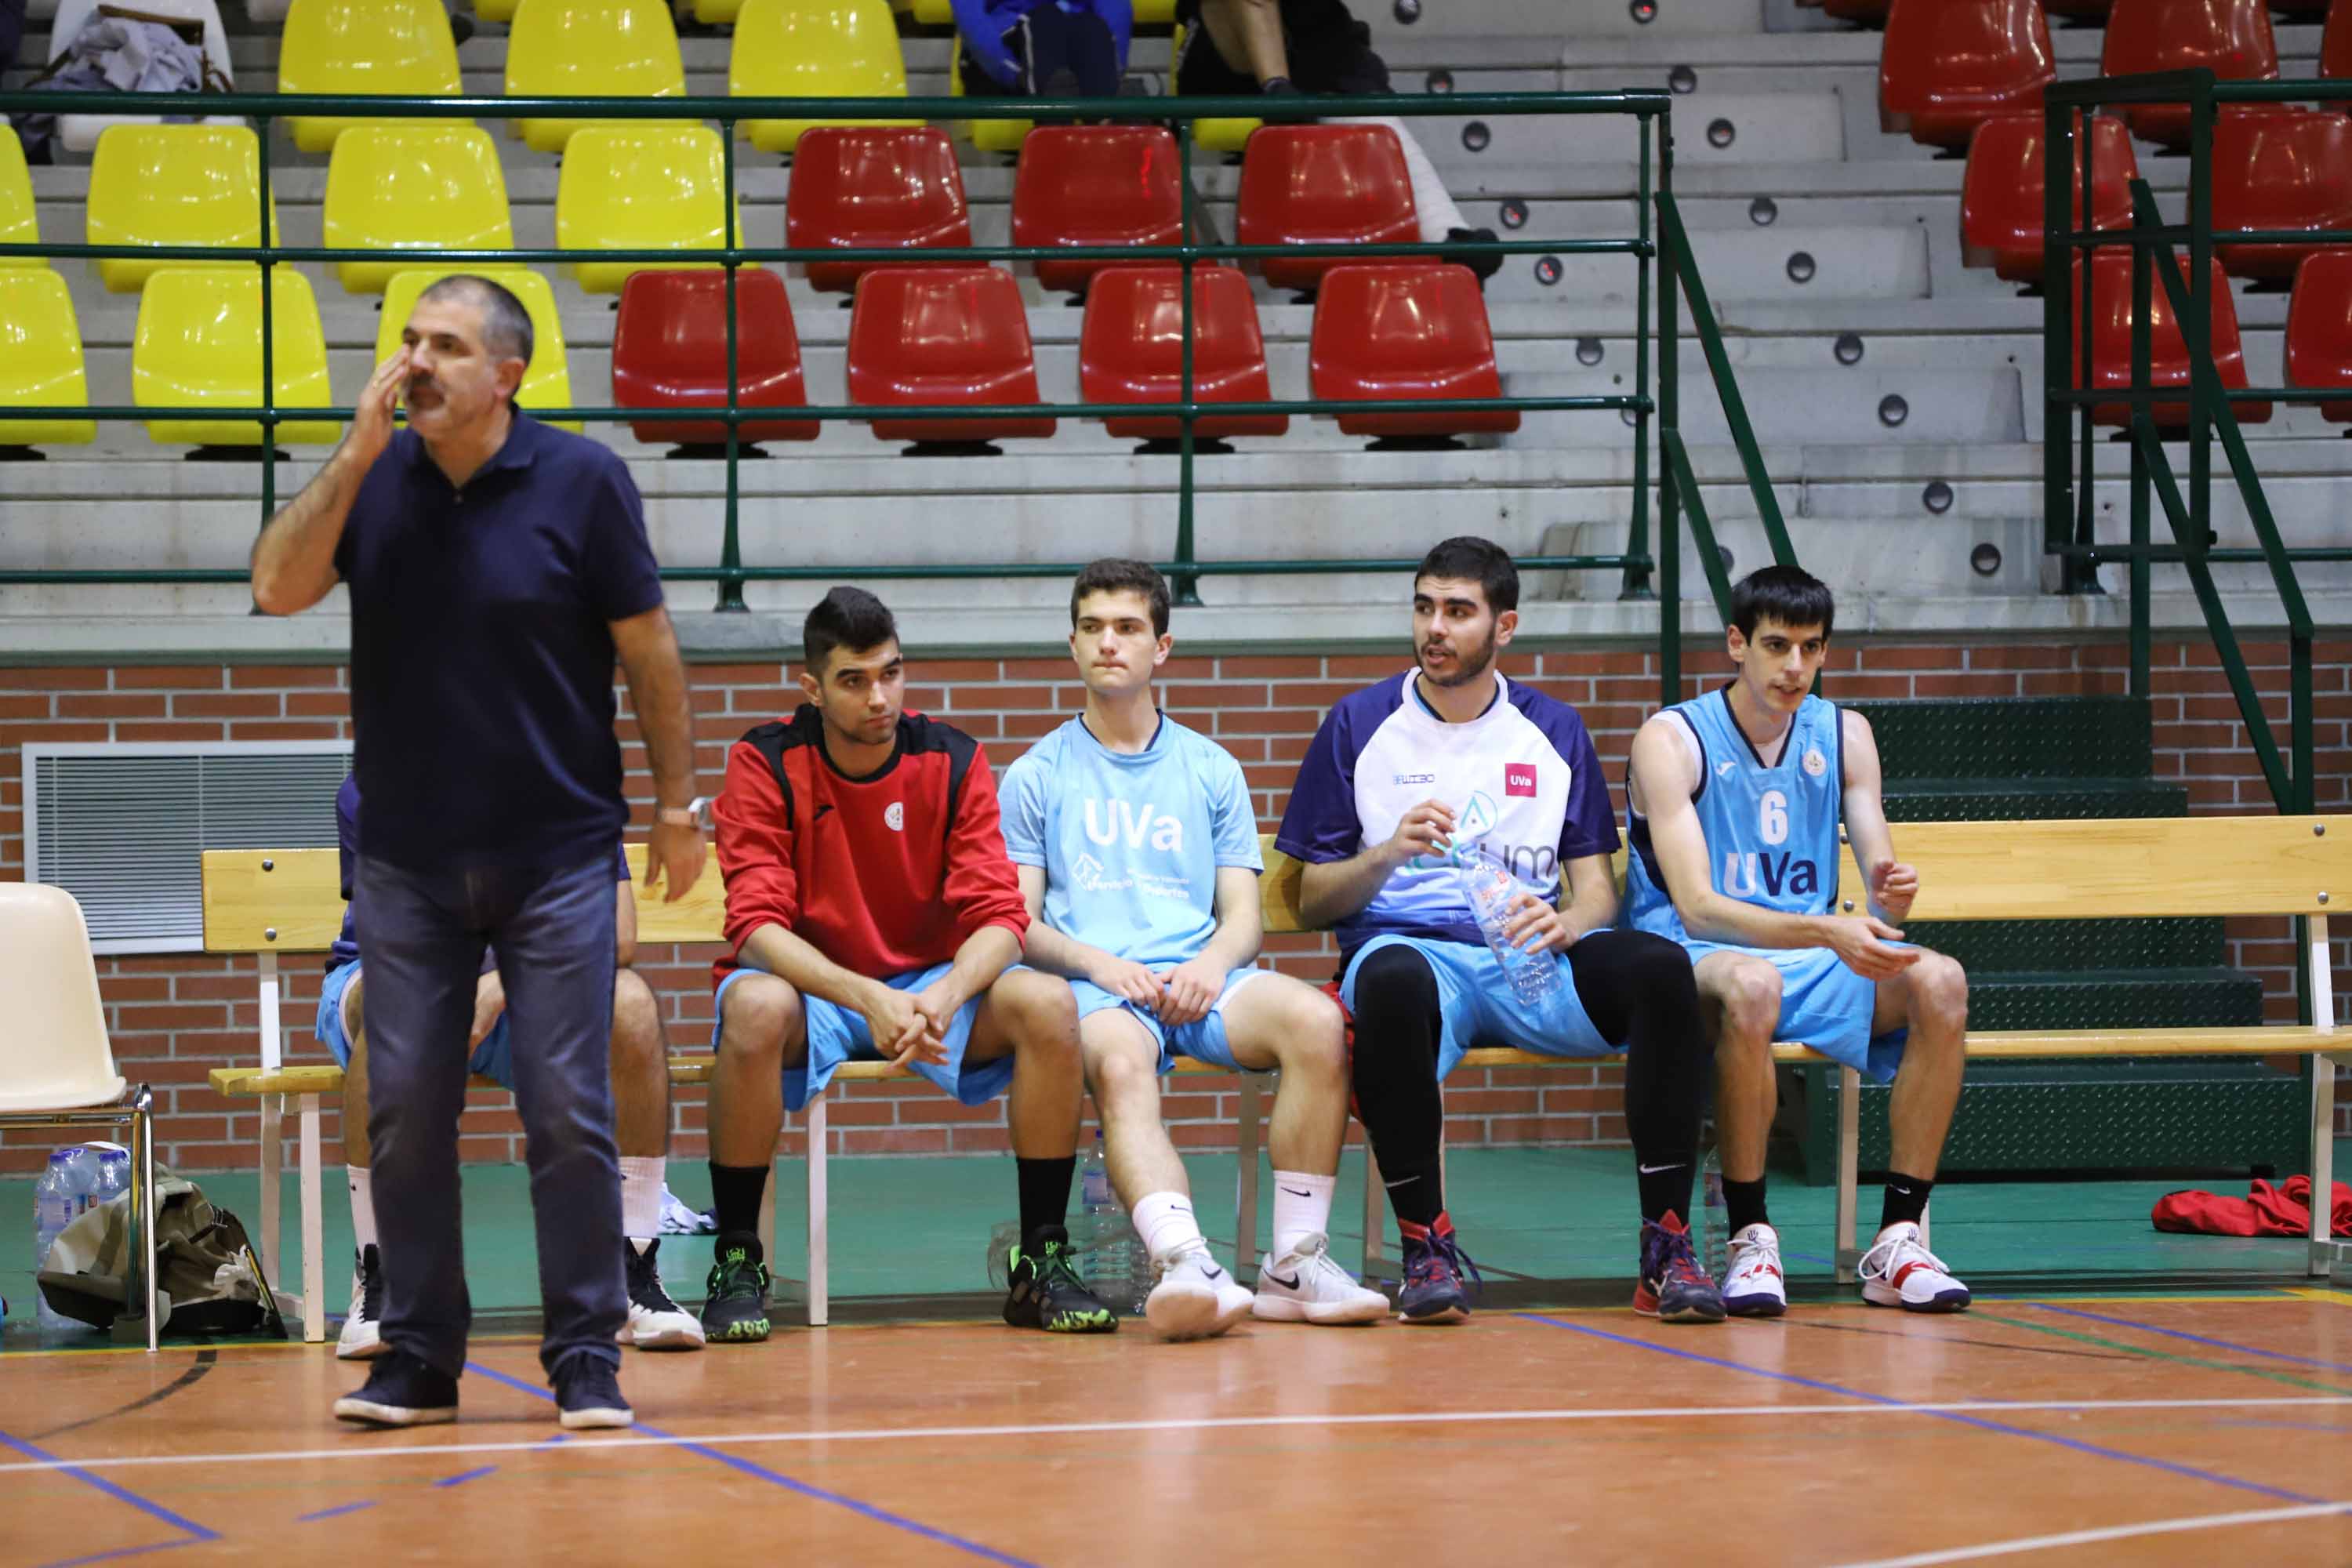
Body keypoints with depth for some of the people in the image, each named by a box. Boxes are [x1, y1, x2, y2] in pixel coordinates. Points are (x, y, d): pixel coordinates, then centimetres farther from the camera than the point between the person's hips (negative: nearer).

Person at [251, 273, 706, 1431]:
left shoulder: (581, 480, -7)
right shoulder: (374, 481, 1)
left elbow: (646, 646, -2)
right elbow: (278, 589, -12)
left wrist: (676, 801, 0)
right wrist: (356, 452, -17)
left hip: (558, 852, -3)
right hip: (406, 858, 3)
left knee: (569, 1112, -3)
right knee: (405, 1109, 3)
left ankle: (586, 1357, 5)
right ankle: (417, 1358, 12)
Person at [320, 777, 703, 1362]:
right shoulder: (369, 793, -17)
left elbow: (616, 939, -21)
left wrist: (500, 987, -34)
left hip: (521, 1000, 2)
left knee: (632, 1003, -29)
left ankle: (634, 1275, -21)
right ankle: (374, 1278, -31)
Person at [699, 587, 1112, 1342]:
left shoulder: (952, 760, -4)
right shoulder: (767, 762, -10)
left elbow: (998, 917, -9)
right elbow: (757, 925, -18)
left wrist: (946, 996, -31)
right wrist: (867, 997, -34)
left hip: (930, 985, 3)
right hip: (809, 986, -2)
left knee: (1048, 1003, -25)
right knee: (756, 1008, -37)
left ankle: (1043, 1261, -14)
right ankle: (735, 1263, -23)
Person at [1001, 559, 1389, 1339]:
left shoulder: (1212, 769, 23)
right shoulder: (1037, 776, 18)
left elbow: (1243, 913, 16)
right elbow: (1019, 921, 10)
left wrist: (1213, 962, -8)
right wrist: (1100, 964, -10)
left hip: (1200, 978, 2)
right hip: (1092, 984, -2)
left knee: (1316, 1020, -31)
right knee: (1120, 1065, -39)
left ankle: (1294, 1265, -29)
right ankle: (1185, 1265, -61)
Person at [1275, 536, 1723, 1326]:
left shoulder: (1554, 731, 16)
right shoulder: (1359, 726, 10)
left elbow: (1596, 890, 13)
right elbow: (1314, 899, 10)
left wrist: (1563, 922, -11)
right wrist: (1390, 854, -11)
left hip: (1532, 963, 2)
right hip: (1408, 947, -2)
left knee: (1660, 965, -29)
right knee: (1391, 979, -41)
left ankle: (1666, 1250, -26)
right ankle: (1426, 1248, -30)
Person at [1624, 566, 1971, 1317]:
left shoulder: (1843, 734, 9)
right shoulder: (1670, 740, -7)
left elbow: (1881, 882, 5)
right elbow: (1696, 907, -18)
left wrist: (1889, 898, -22)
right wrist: (1825, 932, -33)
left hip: (1811, 964, 5)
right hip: (1691, 961, -5)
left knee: (1939, 982, -24)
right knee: (1751, 985, -41)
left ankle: (1899, 1238, -23)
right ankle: (1750, 1241, -31)